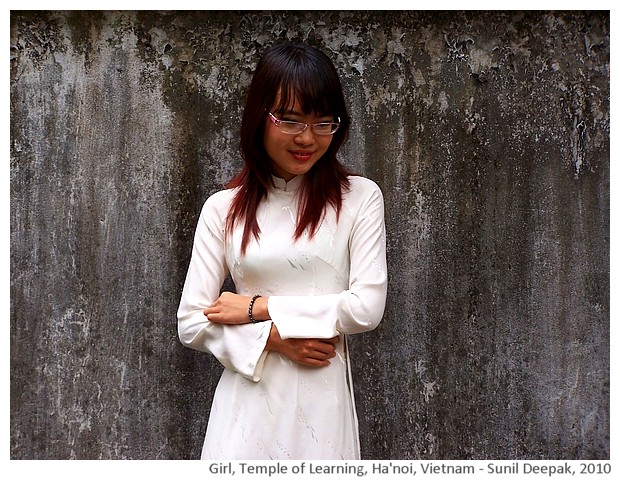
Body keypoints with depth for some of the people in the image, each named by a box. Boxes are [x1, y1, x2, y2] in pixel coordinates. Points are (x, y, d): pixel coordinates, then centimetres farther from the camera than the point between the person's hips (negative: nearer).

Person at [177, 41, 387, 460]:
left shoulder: (359, 198, -1)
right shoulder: (223, 208, 4)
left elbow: (367, 307, -9)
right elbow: (192, 323, 2)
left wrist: (257, 308, -7)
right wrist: (274, 338, -12)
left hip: (323, 397, -1)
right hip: (247, 397, 1)